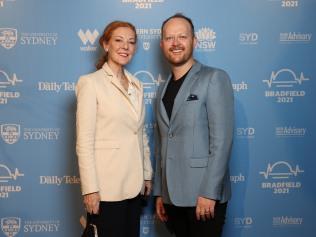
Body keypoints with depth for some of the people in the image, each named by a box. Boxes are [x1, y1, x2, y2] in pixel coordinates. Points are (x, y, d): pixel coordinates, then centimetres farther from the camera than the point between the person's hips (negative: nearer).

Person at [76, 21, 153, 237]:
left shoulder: (136, 85, 11)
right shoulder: (91, 82, -8)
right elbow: (84, 142, -13)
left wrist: (147, 175, 12)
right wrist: (90, 188, -16)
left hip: (134, 184, 6)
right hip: (106, 186, -6)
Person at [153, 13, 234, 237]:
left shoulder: (214, 78, -5)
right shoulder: (163, 89, 14)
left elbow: (222, 139, -12)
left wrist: (209, 192, -17)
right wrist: (159, 193, 12)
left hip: (203, 194, -5)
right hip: (172, 195, 6)